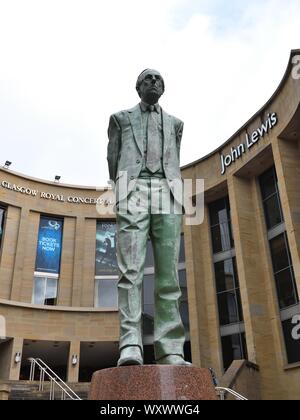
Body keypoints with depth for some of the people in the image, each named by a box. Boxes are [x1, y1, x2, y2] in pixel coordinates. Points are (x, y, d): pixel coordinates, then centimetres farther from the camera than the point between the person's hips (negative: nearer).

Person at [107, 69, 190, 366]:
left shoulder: (174, 123, 29)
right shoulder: (120, 118, 24)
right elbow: (112, 159, 19)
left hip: (167, 193, 2)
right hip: (134, 191, -1)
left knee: (168, 274, -9)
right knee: (131, 269, -17)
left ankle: (169, 351, -12)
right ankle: (130, 347, -22)